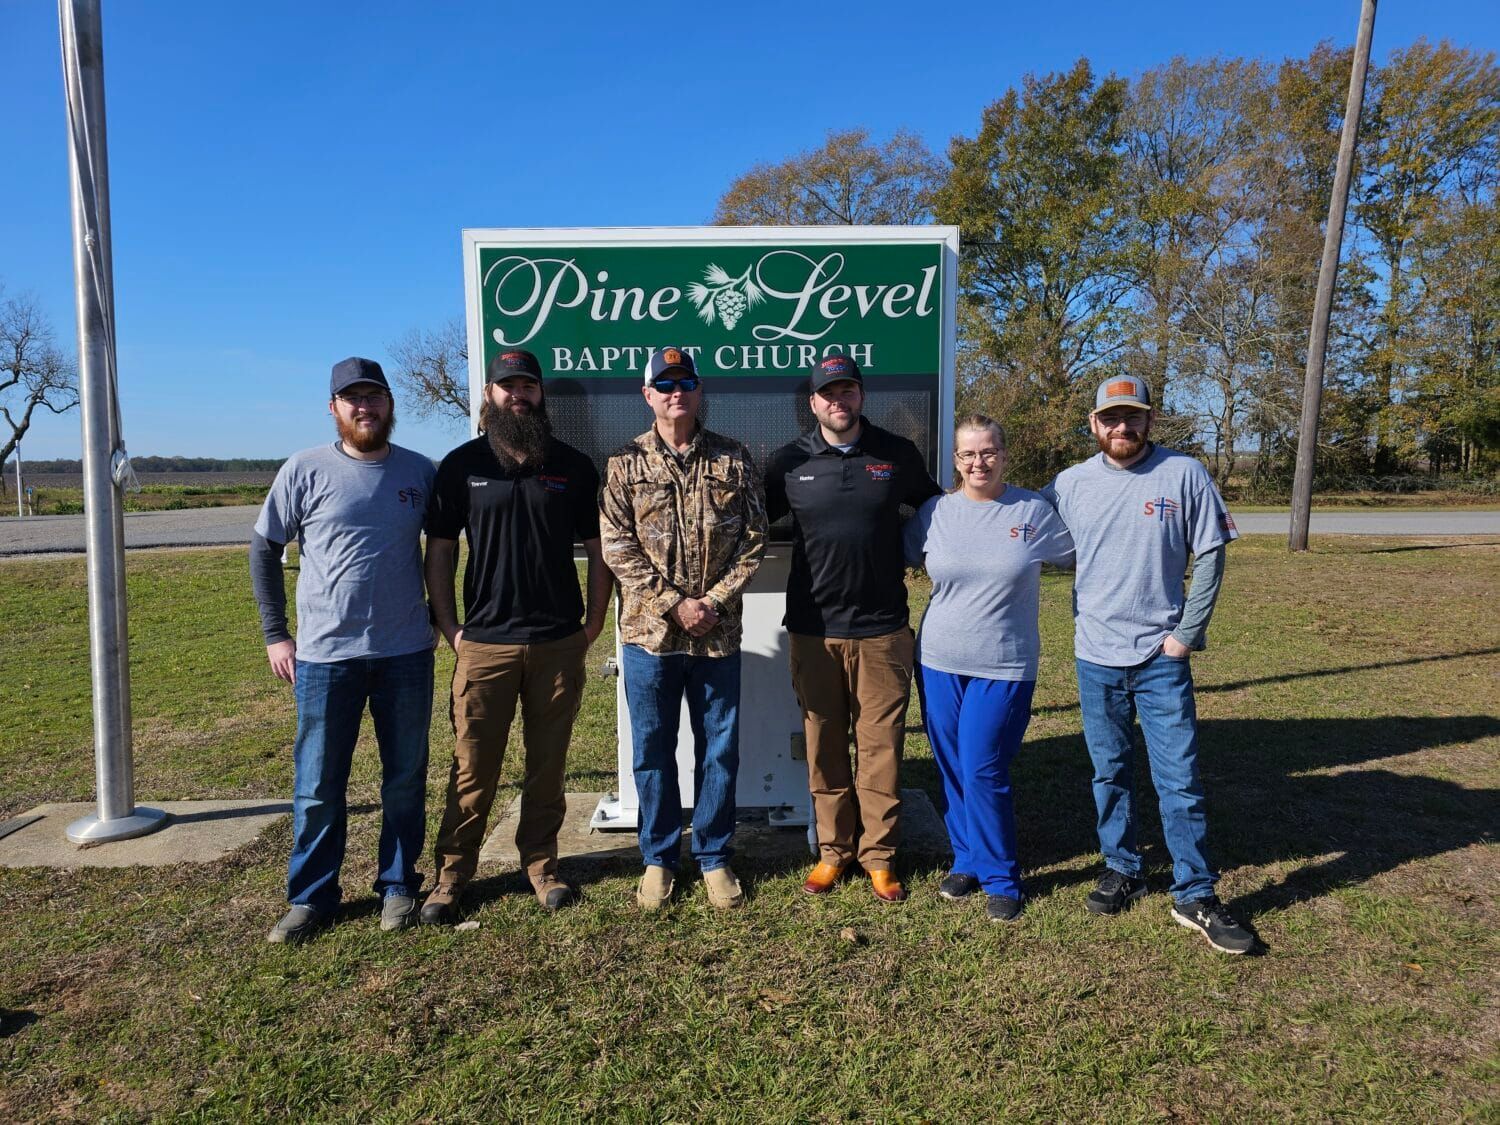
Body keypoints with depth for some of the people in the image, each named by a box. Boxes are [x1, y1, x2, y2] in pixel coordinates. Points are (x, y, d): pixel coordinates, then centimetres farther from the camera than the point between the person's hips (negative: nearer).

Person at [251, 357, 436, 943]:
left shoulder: (420, 472, 3)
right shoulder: (305, 470, -2)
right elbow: (264, 549, 5)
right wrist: (275, 634, 1)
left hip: (407, 653, 2)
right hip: (325, 655, -1)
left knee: (406, 780, 11)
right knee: (318, 788, 7)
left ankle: (397, 886, 27)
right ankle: (311, 897, 25)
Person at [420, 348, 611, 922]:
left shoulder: (573, 466, 5)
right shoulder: (462, 464, 4)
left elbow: (598, 548, 8)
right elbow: (439, 550, 6)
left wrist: (594, 622, 3)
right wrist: (449, 627, -1)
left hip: (559, 643, 1)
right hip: (484, 643, -1)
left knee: (548, 762, 11)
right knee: (473, 766, 4)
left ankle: (541, 864, 26)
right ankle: (452, 874, 20)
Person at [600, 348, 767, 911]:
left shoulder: (733, 459, 3)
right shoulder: (625, 463, 1)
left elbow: (754, 540, 1)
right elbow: (617, 546, -5)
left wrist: (713, 600, -11)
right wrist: (675, 603, -13)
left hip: (718, 633, 1)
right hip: (649, 631, 0)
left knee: (719, 748, 10)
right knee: (652, 750, 10)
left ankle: (714, 856, 27)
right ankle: (658, 858, 28)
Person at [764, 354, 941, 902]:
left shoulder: (898, 455, 2)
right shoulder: (789, 462, 2)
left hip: (882, 629, 0)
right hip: (813, 630, 1)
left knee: (880, 744, 5)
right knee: (824, 744, 9)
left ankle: (879, 854, 20)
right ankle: (833, 849, 25)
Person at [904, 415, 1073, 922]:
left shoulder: (1033, 510, -2)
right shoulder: (934, 512, 2)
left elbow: (1074, 555, 12)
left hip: (1004, 665, -3)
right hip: (939, 660, 3)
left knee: (983, 771, -6)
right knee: (952, 770, 10)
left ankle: (1001, 878, 13)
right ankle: (967, 860, 29)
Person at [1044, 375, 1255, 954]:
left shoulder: (1184, 475, -5)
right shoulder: (1071, 483, 0)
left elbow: (1209, 556, -3)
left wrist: (1187, 632, -7)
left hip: (1162, 656, -2)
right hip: (1095, 654, 2)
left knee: (1179, 778, 1)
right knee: (1110, 772, 14)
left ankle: (1196, 896, 14)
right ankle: (1121, 869, 31)